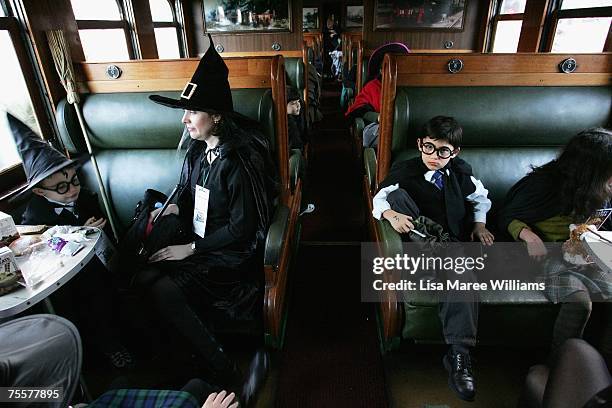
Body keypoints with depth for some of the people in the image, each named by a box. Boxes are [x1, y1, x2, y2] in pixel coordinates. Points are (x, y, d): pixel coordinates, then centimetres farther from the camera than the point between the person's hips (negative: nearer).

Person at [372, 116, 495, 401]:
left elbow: (480, 198, 27)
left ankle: (459, 355, -25)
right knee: (398, 193, -24)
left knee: (464, 279, -32)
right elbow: (380, 199, -8)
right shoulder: (405, 171, 3)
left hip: (455, 242, 2)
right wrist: (392, 214, -30)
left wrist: (479, 225, 11)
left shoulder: (461, 171, 13)